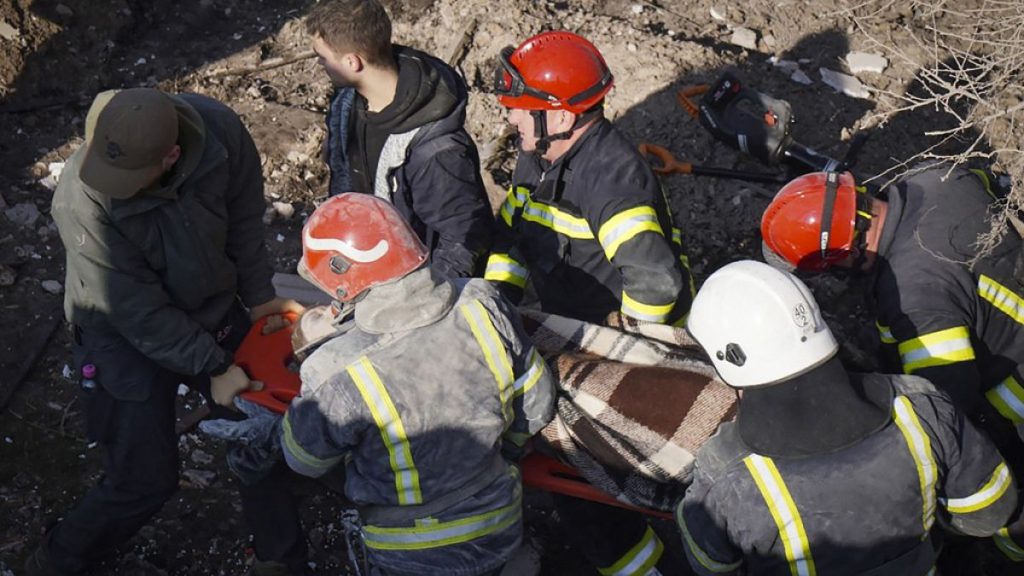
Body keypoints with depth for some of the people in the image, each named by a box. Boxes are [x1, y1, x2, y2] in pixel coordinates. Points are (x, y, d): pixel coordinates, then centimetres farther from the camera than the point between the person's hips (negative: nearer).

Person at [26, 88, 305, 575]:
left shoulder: (219, 130, -27)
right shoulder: (80, 201, -35)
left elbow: (244, 218, -7)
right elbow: (139, 313, -26)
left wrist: (259, 297, 1)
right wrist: (211, 370, -20)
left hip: (211, 305, 5)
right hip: (128, 333, -4)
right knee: (145, 481, -2)